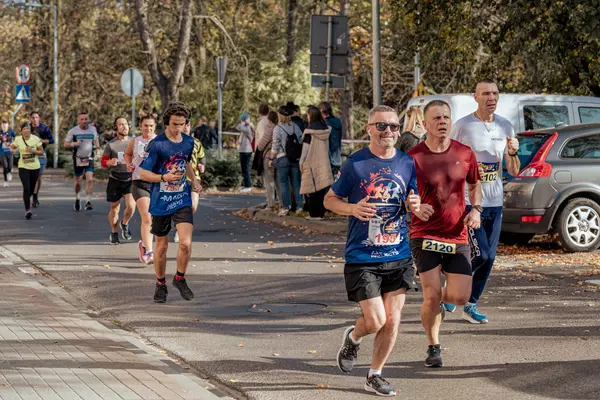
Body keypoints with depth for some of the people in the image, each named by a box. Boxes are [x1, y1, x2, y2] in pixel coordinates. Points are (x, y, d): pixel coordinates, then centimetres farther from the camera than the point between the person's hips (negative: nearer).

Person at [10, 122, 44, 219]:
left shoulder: (35, 139, -5)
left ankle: (27, 199, 49)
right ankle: (27, 210, -16)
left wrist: (32, 150, -19)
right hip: (23, 167, -1)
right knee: (26, 188, -16)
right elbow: (12, 147, 13)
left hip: (35, 167, 1)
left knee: (32, 188, 14)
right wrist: (13, 150, -10)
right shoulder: (18, 139, -3)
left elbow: (41, 152, -1)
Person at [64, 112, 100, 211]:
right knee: (78, 181, 9)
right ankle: (77, 198, 36)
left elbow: (95, 139, 23)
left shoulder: (92, 129, 3)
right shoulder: (73, 131, -5)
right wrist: (74, 144, -20)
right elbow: (65, 144, 0)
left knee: (90, 180, -16)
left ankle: (88, 202, -15)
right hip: (78, 159, -1)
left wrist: (97, 147, 5)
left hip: (89, 159, 1)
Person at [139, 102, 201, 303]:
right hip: (160, 202, -3)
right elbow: (143, 173, -13)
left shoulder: (189, 142, 4)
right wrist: (164, 177, -27)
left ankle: (180, 278, 13)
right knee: (161, 245, 9)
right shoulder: (156, 144, -13)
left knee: (186, 243, -11)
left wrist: (194, 180, 10)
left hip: (182, 200, 3)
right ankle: (160, 284, 28)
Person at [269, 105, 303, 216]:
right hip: (295, 159, 4)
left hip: (282, 159, -4)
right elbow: (301, 141, 6)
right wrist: (300, 157, 14)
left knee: (283, 183, 2)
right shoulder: (295, 126, 5)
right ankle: (299, 206, 9)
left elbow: (275, 146, -10)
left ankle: (286, 207, -1)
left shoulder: (277, 128, -9)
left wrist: (271, 159, 0)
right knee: (296, 183, 9)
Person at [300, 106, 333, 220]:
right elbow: (327, 147, 12)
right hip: (324, 163, 5)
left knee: (313, 190, -1)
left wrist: (301, 162, -2)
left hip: (311, 163, -5)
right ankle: (321, 212, 11)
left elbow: (305, 147, -10)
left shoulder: (309, 130, -12)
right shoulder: (326, 129, 5)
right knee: (322, 188, 9)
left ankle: (314, 213, 0)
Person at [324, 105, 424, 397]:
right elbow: (330, 199, 1)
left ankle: (375, 375, 22)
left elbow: (414, 205, 15)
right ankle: (352, 337, 28)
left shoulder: (407, 164, 5)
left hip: (399, 256, 4)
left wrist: (415, 206, -9)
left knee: (392, 321, 4)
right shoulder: (355, 164, -6)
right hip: (361, 257, -4)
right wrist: (352, 208, -19)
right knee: (375, 321, -7)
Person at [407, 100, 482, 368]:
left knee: (460, 297, -4)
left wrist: (476, 209, 1)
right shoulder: (413, 157, -7)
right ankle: (433, 347, 15)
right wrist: (415, 207, -20)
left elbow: (475, 184, 19)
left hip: (457, 237, 3)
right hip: (425, 235, -3)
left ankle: (438, 299, 34)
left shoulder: (465, 154, 2)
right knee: (432, 297, -9)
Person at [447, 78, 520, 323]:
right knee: (479, 254, -13)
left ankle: (471, 305, 18)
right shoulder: (463, 126, -6)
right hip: (468, 201, -5)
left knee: (489, 258, 5)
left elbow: (514, 172, 10)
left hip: (494, 203, 5)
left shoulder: (505, 127, 8)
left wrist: (513, 153, -9)